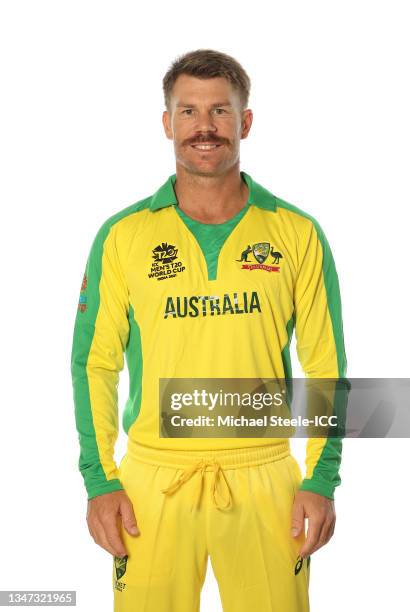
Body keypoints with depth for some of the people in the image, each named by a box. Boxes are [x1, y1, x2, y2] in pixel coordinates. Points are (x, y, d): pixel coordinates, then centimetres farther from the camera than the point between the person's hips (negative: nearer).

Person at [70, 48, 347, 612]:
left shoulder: (298, 234, 1)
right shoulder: (123, 236, 1)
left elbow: (326, 364, 3)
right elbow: (95, 363, 3)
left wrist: (322, 480, -3)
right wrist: (100, 479, -3)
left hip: (265, 479, 0)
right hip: (153, 480, 0)